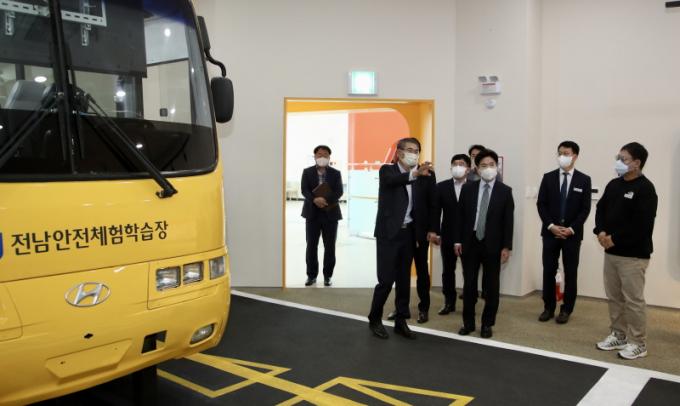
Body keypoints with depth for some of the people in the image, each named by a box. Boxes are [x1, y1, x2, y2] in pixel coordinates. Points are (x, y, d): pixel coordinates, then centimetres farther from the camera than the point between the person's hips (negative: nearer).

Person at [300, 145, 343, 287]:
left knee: (330, 247, 4)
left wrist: (325, 199, -24)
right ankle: (311, 275, 14)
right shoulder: (307, 172, 6)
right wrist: (315, 200, -25)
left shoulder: (336, 173, 5)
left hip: (330, 213, 0)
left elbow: (339, 192, -7)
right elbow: (304, 190, -6)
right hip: (312, 213, 0)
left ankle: (327, 276, 15)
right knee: (311, 246, 3)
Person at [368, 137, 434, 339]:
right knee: (386, 280, -4)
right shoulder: (387, 170, -6)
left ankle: (401, 321, 21)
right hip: (388, 233, -5)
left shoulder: (419, 176, 8)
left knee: (404, 280, 10)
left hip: (408, 233, 5)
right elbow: (393, 180, -31)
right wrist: (415, 173, -46)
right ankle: (374, 320, 15)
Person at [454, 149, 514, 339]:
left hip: (492, 245, -1)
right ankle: (468, 322, 19)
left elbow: (508, 221, -3)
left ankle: (487, 324, 18)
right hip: (470, 242, 2)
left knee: (491, 286, 6)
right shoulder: (467, 188, 5)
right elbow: (460, 216, 6)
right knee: (469, 284, 8)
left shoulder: (505, 191, 0)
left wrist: (506, 246, -7)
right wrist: (457, 240, 0)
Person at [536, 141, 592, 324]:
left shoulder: (584, 180, 0)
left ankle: (566, 310, 14)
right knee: (548, 272, 4)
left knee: (570, 273, 5)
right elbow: (541, 204, 1)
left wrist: (571, 229, -13)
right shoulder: (548, 177, 4)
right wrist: (551, 226, -11)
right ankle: (549, 307, 15)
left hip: (572, 233, -1)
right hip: (550, 232, 1)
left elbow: (585, 209, -3)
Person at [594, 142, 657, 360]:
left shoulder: (645, 189, -13)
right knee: (614, 297, 14)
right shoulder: (613, 184, 11)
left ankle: (638, 343, 8)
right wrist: (601, 232, -4)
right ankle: (618, 335, 26)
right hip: (611, 251, 8)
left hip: (633, 254, -8)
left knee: (633, 299, -3)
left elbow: (641, 224, -19)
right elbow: (601, 209, 14)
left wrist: (615, 239, -17)